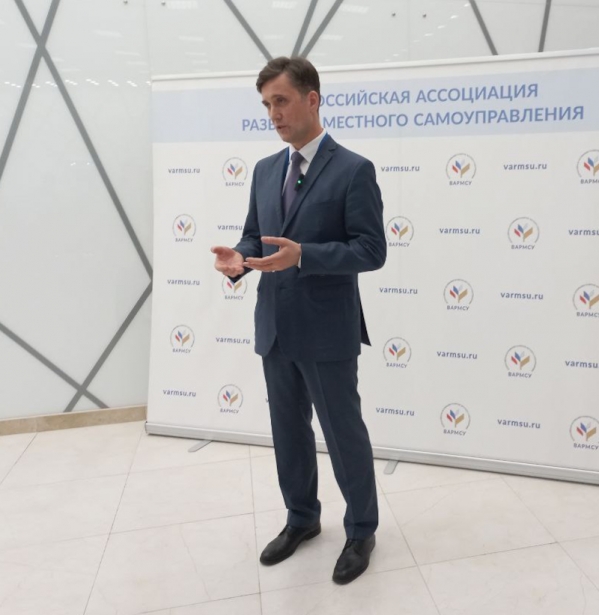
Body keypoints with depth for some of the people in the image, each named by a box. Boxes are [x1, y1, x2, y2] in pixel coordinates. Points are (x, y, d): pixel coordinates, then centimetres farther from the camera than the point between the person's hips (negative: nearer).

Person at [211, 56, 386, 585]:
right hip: (275, 328, 6)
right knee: (288, 432, 18)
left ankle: (361, 530, 31)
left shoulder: (354, 170, -9)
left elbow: (372, 251, -14)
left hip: (327, 332, -6)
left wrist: (302, 255, -27)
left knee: (344, 433, 8)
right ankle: (302, 519, 40)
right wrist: (239, 259, -9)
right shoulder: (265, 170, 10)